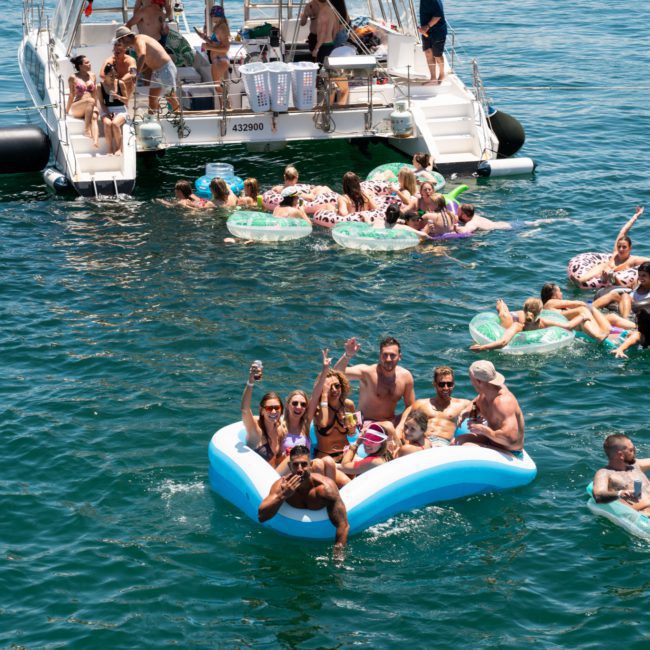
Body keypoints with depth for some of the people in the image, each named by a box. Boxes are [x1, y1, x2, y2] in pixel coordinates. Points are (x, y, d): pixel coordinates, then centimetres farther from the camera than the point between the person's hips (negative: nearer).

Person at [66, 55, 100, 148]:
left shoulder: (92, 76, 15)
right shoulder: (73, 78, 4)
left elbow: (95, 94, 15)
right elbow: (72, 95, 5)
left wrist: (97, 108, 7)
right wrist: (67, 110, 3)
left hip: (90, 108, 3)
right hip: (77, 108, -3)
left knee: (94, 117, -32)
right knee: (90, 100, -34)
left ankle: (96, 140, -55)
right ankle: (86, 129, -33)